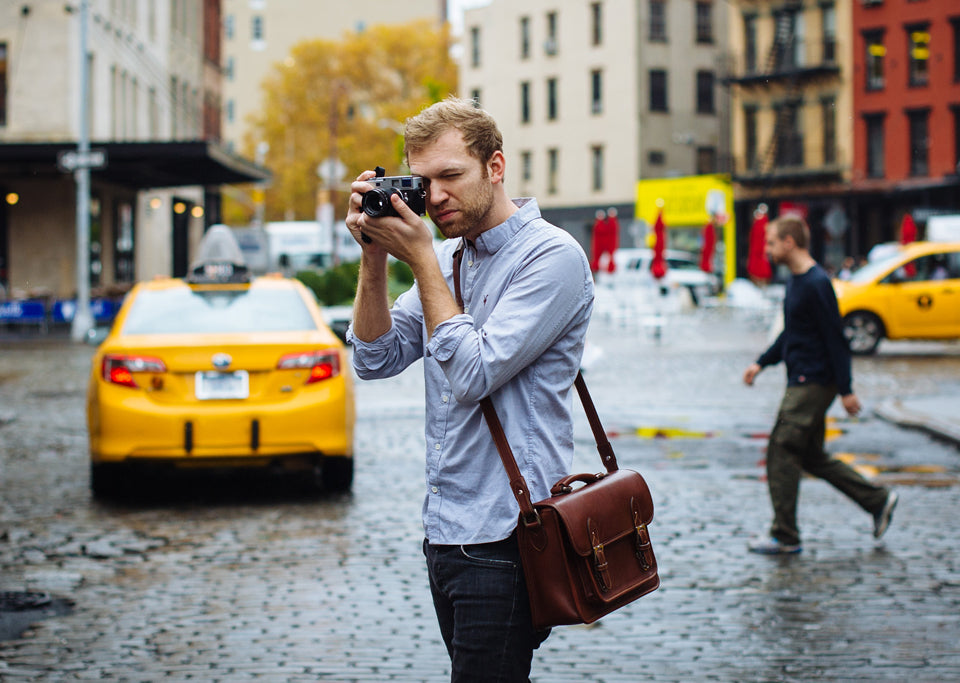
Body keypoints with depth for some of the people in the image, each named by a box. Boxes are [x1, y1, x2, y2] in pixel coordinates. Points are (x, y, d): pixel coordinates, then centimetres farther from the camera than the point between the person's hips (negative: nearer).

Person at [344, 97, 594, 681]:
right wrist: (376, 258, -2)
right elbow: (376, 359, 9)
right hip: (446, 528, 8)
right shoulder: (448, 257, 13)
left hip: (504, 536, -8)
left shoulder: (552, 256, -12)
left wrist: (421, 259, -13)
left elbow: (474, 372, -19)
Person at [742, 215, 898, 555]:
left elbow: (835, 338, -18)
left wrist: (846, 389, -18)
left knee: (781, 453, -7)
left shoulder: (816, 284, -17)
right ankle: (878, 499, 21)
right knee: (811, 456, 13)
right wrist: (762, 363, 19)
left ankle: (785, 537, -1)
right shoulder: (795, 281, 13)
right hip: (802, 382, 10)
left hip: (813, 383, -10)